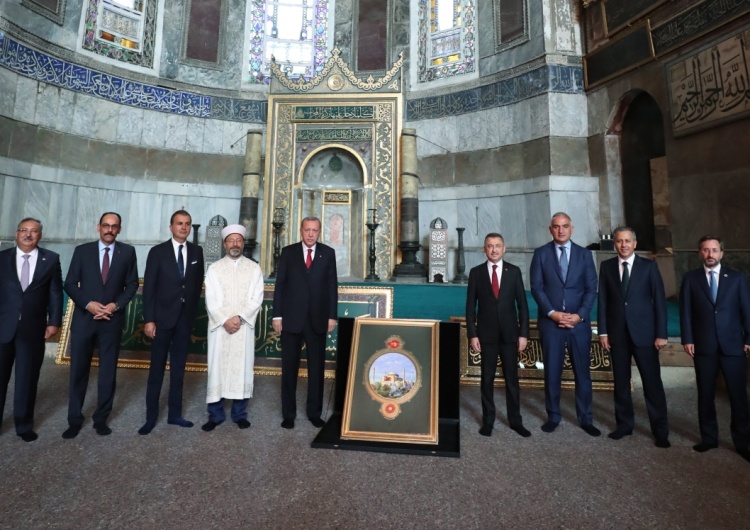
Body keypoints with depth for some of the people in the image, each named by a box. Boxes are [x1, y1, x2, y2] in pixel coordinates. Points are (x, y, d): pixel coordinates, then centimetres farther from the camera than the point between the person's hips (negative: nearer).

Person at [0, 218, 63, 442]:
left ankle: (24, 426, 23)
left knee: (27, 380, 10)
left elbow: (56, 292, 2)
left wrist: (54, 321, -4)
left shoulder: (51, 259, 3)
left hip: (33, 328, 0)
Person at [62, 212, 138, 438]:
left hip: (112, 319, 0)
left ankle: (101, 419, 19)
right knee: (78, 370, 7)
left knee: (108, 372, 7)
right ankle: (74, 419, 21)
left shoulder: (128, 252, 3)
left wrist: (116, 305, -11)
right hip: (84, 318, 0)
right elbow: (70, 284, 1)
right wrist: (88, 304, -13)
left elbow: (132, 284, 3)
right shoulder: (82, 250, 4)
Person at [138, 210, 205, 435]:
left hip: (185, 318, 3)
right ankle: (151, 416, 18)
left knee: (179, 368, 11)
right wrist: (148, 319, -11)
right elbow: (149, 288, -6)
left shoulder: (196, 252, 5)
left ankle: (174, 413, 21)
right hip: (163, 317, -2)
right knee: (157, 368, 6)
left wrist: (193, 311, 6)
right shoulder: (158, 252, -3)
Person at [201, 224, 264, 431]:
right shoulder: (214, 268, 4)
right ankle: (215, 414, 17)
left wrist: (239, 318, -14)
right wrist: (225, 320, -13)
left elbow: (256, 298, -3)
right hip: (219, 326, 0)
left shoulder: (254, 268, 4)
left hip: (245, 326, 0)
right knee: (217, 367, 4)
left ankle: (240, 414, 17)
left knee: (242, 368, 5)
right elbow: (211, 300, -2)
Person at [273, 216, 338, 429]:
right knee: (289, 367, 8)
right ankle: (288, 414, 22)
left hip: (317, 319, 1)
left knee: (317, 368, 9)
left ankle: (314, 412, 24)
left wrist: (332, 315, -3)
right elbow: (279, 285, 1)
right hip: (291, 318, 0)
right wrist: (277, 315, -5)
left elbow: (332, 286, 2)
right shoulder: (288, 252, 2)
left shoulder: (328, 253, 3)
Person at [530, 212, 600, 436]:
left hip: (579, 321, 1)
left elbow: (591, 289, 3)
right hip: (550, 321, -1)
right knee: (552, 372, 6)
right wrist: (552, 313, -13)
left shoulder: (584, 254, 7)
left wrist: (579, 315, -10)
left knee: (583, 372, 8)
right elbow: (536, 287, -3)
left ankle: (585, 419, 22)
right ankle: (553, 416, 20)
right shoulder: (541, 253, 3)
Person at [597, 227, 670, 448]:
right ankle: (624, 423, 23)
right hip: (617, 333, 2)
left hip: (644, 332, -1)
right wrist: (603, 331, -1)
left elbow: (660, 301, -1)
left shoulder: (649, 266, 2)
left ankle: (660, 431, 16)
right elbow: (603, 300, 4)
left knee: (652, 382, 3)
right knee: (621, 382, 9)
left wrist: (661, 333, -7)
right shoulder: (606, 266, 5)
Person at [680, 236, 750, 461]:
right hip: (703, 346, 0)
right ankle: (709, 437, 21)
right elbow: (685, 311, 1)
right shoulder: (690, 278, 4)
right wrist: (687, 339, -4)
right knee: (705, 395, 8)